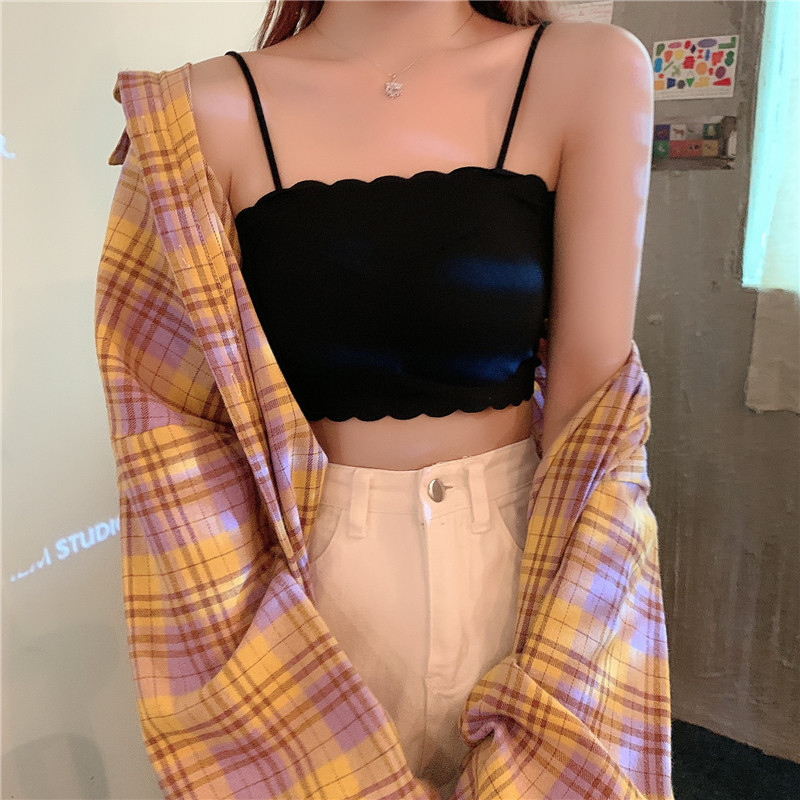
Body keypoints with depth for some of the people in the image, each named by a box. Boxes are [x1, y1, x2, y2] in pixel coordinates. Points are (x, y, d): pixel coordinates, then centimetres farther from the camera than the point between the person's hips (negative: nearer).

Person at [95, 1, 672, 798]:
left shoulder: (592, 72, -6)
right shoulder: (207, 109, -7)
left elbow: (589, 399, -8)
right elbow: (174, 426, -8)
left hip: (518, 564, 2)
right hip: (297, 578, 0)